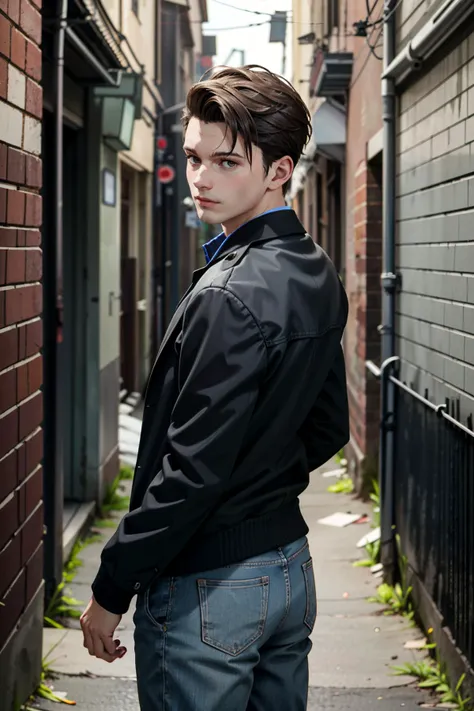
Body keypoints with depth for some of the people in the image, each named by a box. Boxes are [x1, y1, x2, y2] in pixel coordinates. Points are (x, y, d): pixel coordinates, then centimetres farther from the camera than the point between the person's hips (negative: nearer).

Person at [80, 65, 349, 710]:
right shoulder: (318, 278, 6)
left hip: (210, 584, -9)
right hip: (289, 561, 9)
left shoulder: (231, 296, -23)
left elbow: (192, 469, -23)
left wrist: (111, 591, -15)